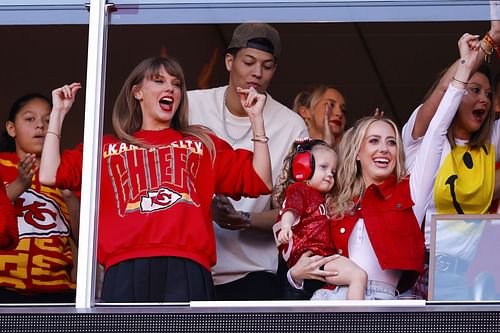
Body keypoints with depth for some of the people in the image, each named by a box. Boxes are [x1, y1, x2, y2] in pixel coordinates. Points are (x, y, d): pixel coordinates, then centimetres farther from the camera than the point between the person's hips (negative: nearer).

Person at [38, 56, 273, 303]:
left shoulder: (203, 144, 29)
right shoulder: (107, 147, 26)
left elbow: (259, 182, 21)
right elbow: (50, 175, 14)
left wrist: (256, 117, 21)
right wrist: (58, 113, 20)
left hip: (187, 267, 0)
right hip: (126, 269, 0)